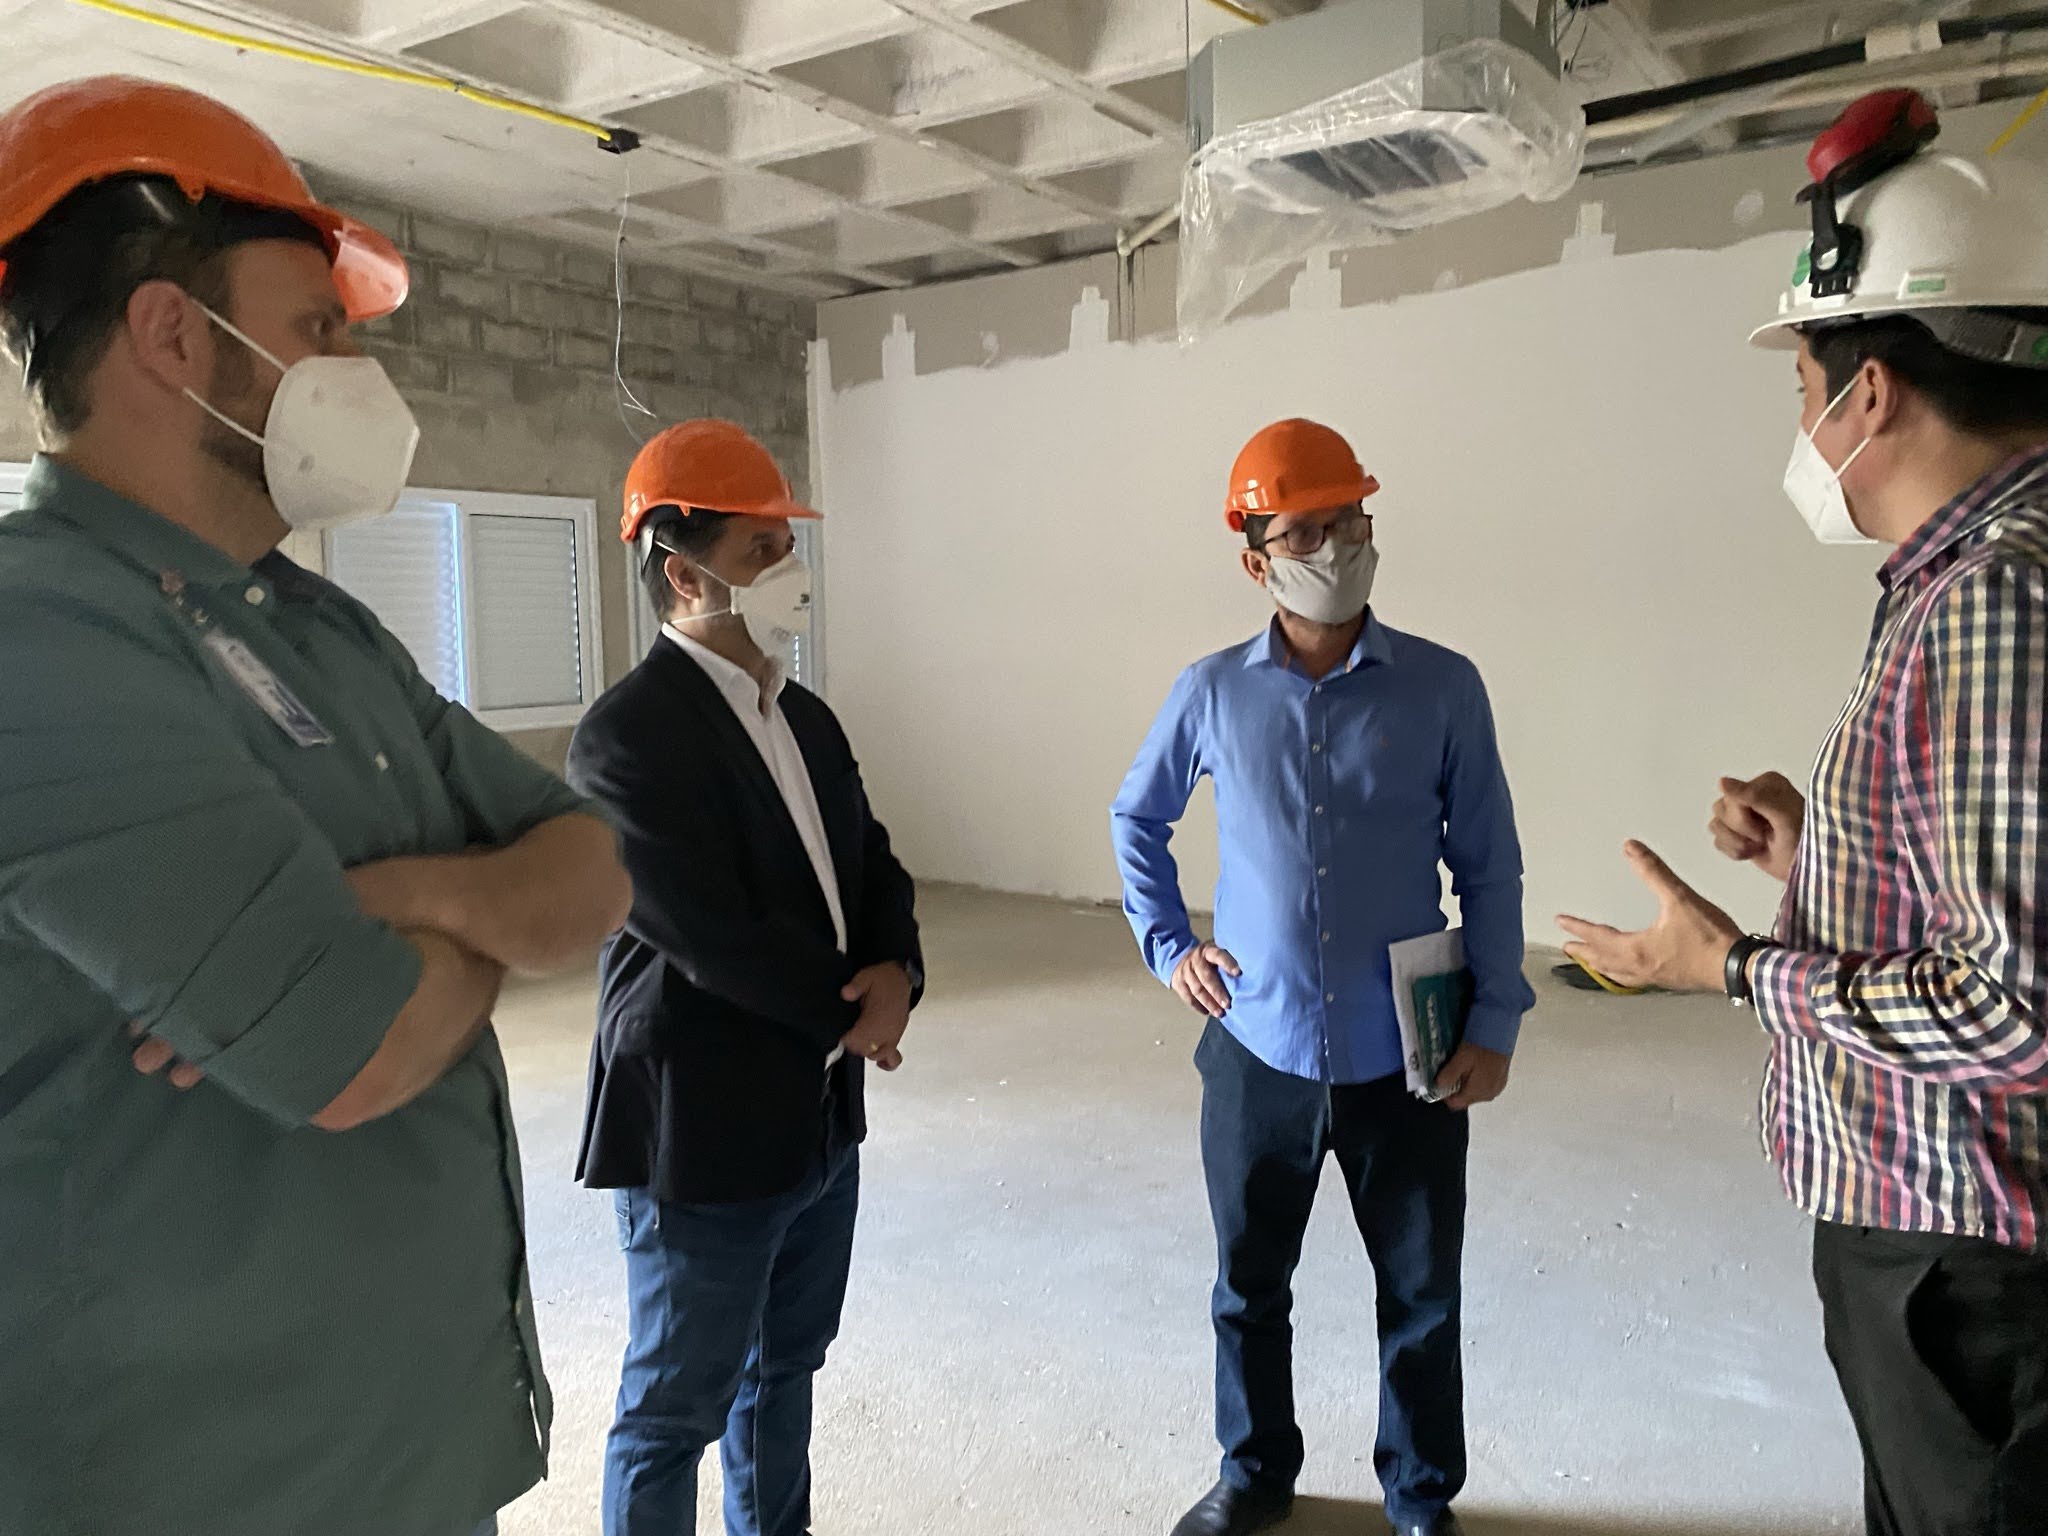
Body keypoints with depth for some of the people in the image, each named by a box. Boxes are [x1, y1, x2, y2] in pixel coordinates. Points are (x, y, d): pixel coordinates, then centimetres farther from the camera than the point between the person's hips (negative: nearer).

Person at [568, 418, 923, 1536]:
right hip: (705, 1138, -8)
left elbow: (872, 866, 10)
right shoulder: (628, 737, -19)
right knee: (676, 1412, 11)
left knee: (783, 1371, 24)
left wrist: (896, 973, -10)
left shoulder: (805, 718, 8)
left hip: (822, 1118, 8)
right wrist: (850, 1010, -11)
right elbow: (716, 939, -24)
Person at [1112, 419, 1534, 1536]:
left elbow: (1489, 868, -1)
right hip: (1257, 1053, 1)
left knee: (1421, 1299, 15)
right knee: (1249, 1288, 17)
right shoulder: (1212, 692, -3)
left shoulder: (1442, 688, -7)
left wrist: (1494, 1023, -3)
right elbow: (1136, 819, 13)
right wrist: (1166, 944, 5)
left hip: (1406, 1060, -1)